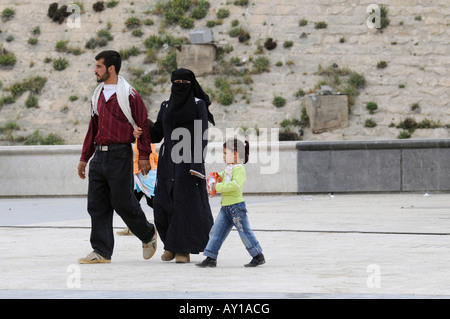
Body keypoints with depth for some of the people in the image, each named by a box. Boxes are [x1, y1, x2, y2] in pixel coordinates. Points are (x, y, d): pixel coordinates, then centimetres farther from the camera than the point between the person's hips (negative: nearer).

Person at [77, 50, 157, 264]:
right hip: (99, 156, 7)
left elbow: (143, 125, -7)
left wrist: (144, 156, -12)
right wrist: (84, 158, 18)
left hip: (120, 156, -7)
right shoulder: (98, 95, 15)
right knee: (97, 206, 3)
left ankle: (148, 234, 22)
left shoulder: (128, 94, -6)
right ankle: (101, 252, 6)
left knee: (123, 203, -3)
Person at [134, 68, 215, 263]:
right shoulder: (166, 107, 13)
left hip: (189, 160, -4)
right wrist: (142, 133, -10)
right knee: (163, 205, -2)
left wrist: (198, 163, -16)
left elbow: (203, 135, -6)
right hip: (168, 160, 4)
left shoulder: (198, 105, 0)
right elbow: (156, 134, 12)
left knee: (186, 204, -8)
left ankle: (184, 249, -3)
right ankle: (171, 243, 19)